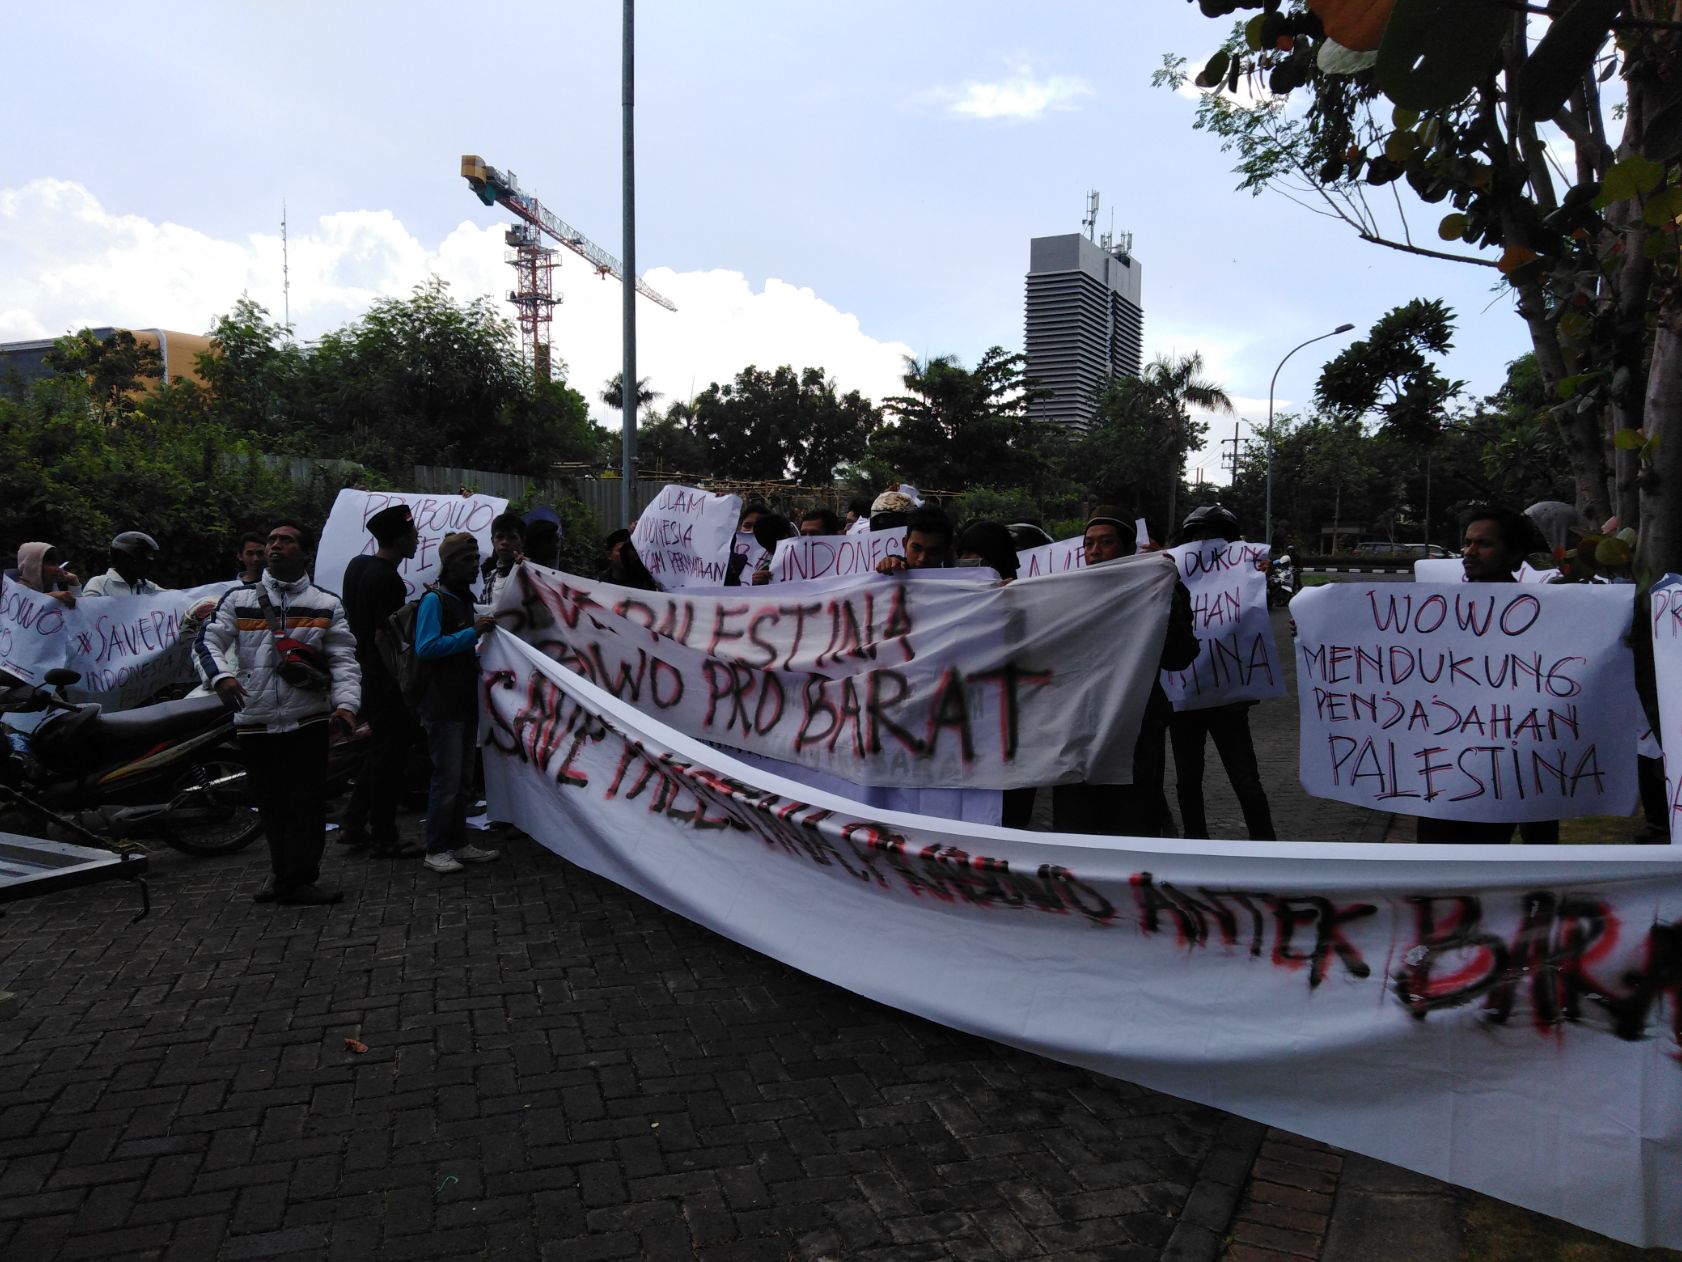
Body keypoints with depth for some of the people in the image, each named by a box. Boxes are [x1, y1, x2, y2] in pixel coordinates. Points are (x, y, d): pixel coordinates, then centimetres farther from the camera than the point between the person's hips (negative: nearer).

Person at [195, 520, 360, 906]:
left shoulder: (327, 605, 8)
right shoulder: (238, 599, 11)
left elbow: (344, 659, 2)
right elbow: (206, 642, 4)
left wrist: (345, 703, -14)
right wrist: (221, 676, -17)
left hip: (309, 720, -1)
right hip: (254, 721, 1)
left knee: (307, 801, -4)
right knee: (270, 803, 8)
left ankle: (297, 877, 6)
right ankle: (283, 871, 25)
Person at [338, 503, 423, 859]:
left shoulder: (356, 565, 7)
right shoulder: (389, 581, -22)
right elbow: (384, 638, -23)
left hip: (364, 672, 10)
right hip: (386, 680, -9)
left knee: (379, 749, 20)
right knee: (389, 754, -1)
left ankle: (354, 825, 26)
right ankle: (384, 839, 7)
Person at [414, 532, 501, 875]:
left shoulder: (464, 599, 16)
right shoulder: (434, 600, -10)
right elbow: (425, 647, -20)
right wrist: (472, 632, -21)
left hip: (465, 703, 9)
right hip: (442, 706, -9)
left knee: (463, 780, 13)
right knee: (447, 779, -6)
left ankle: (458, 843, 21)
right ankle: (436, 850, 3)